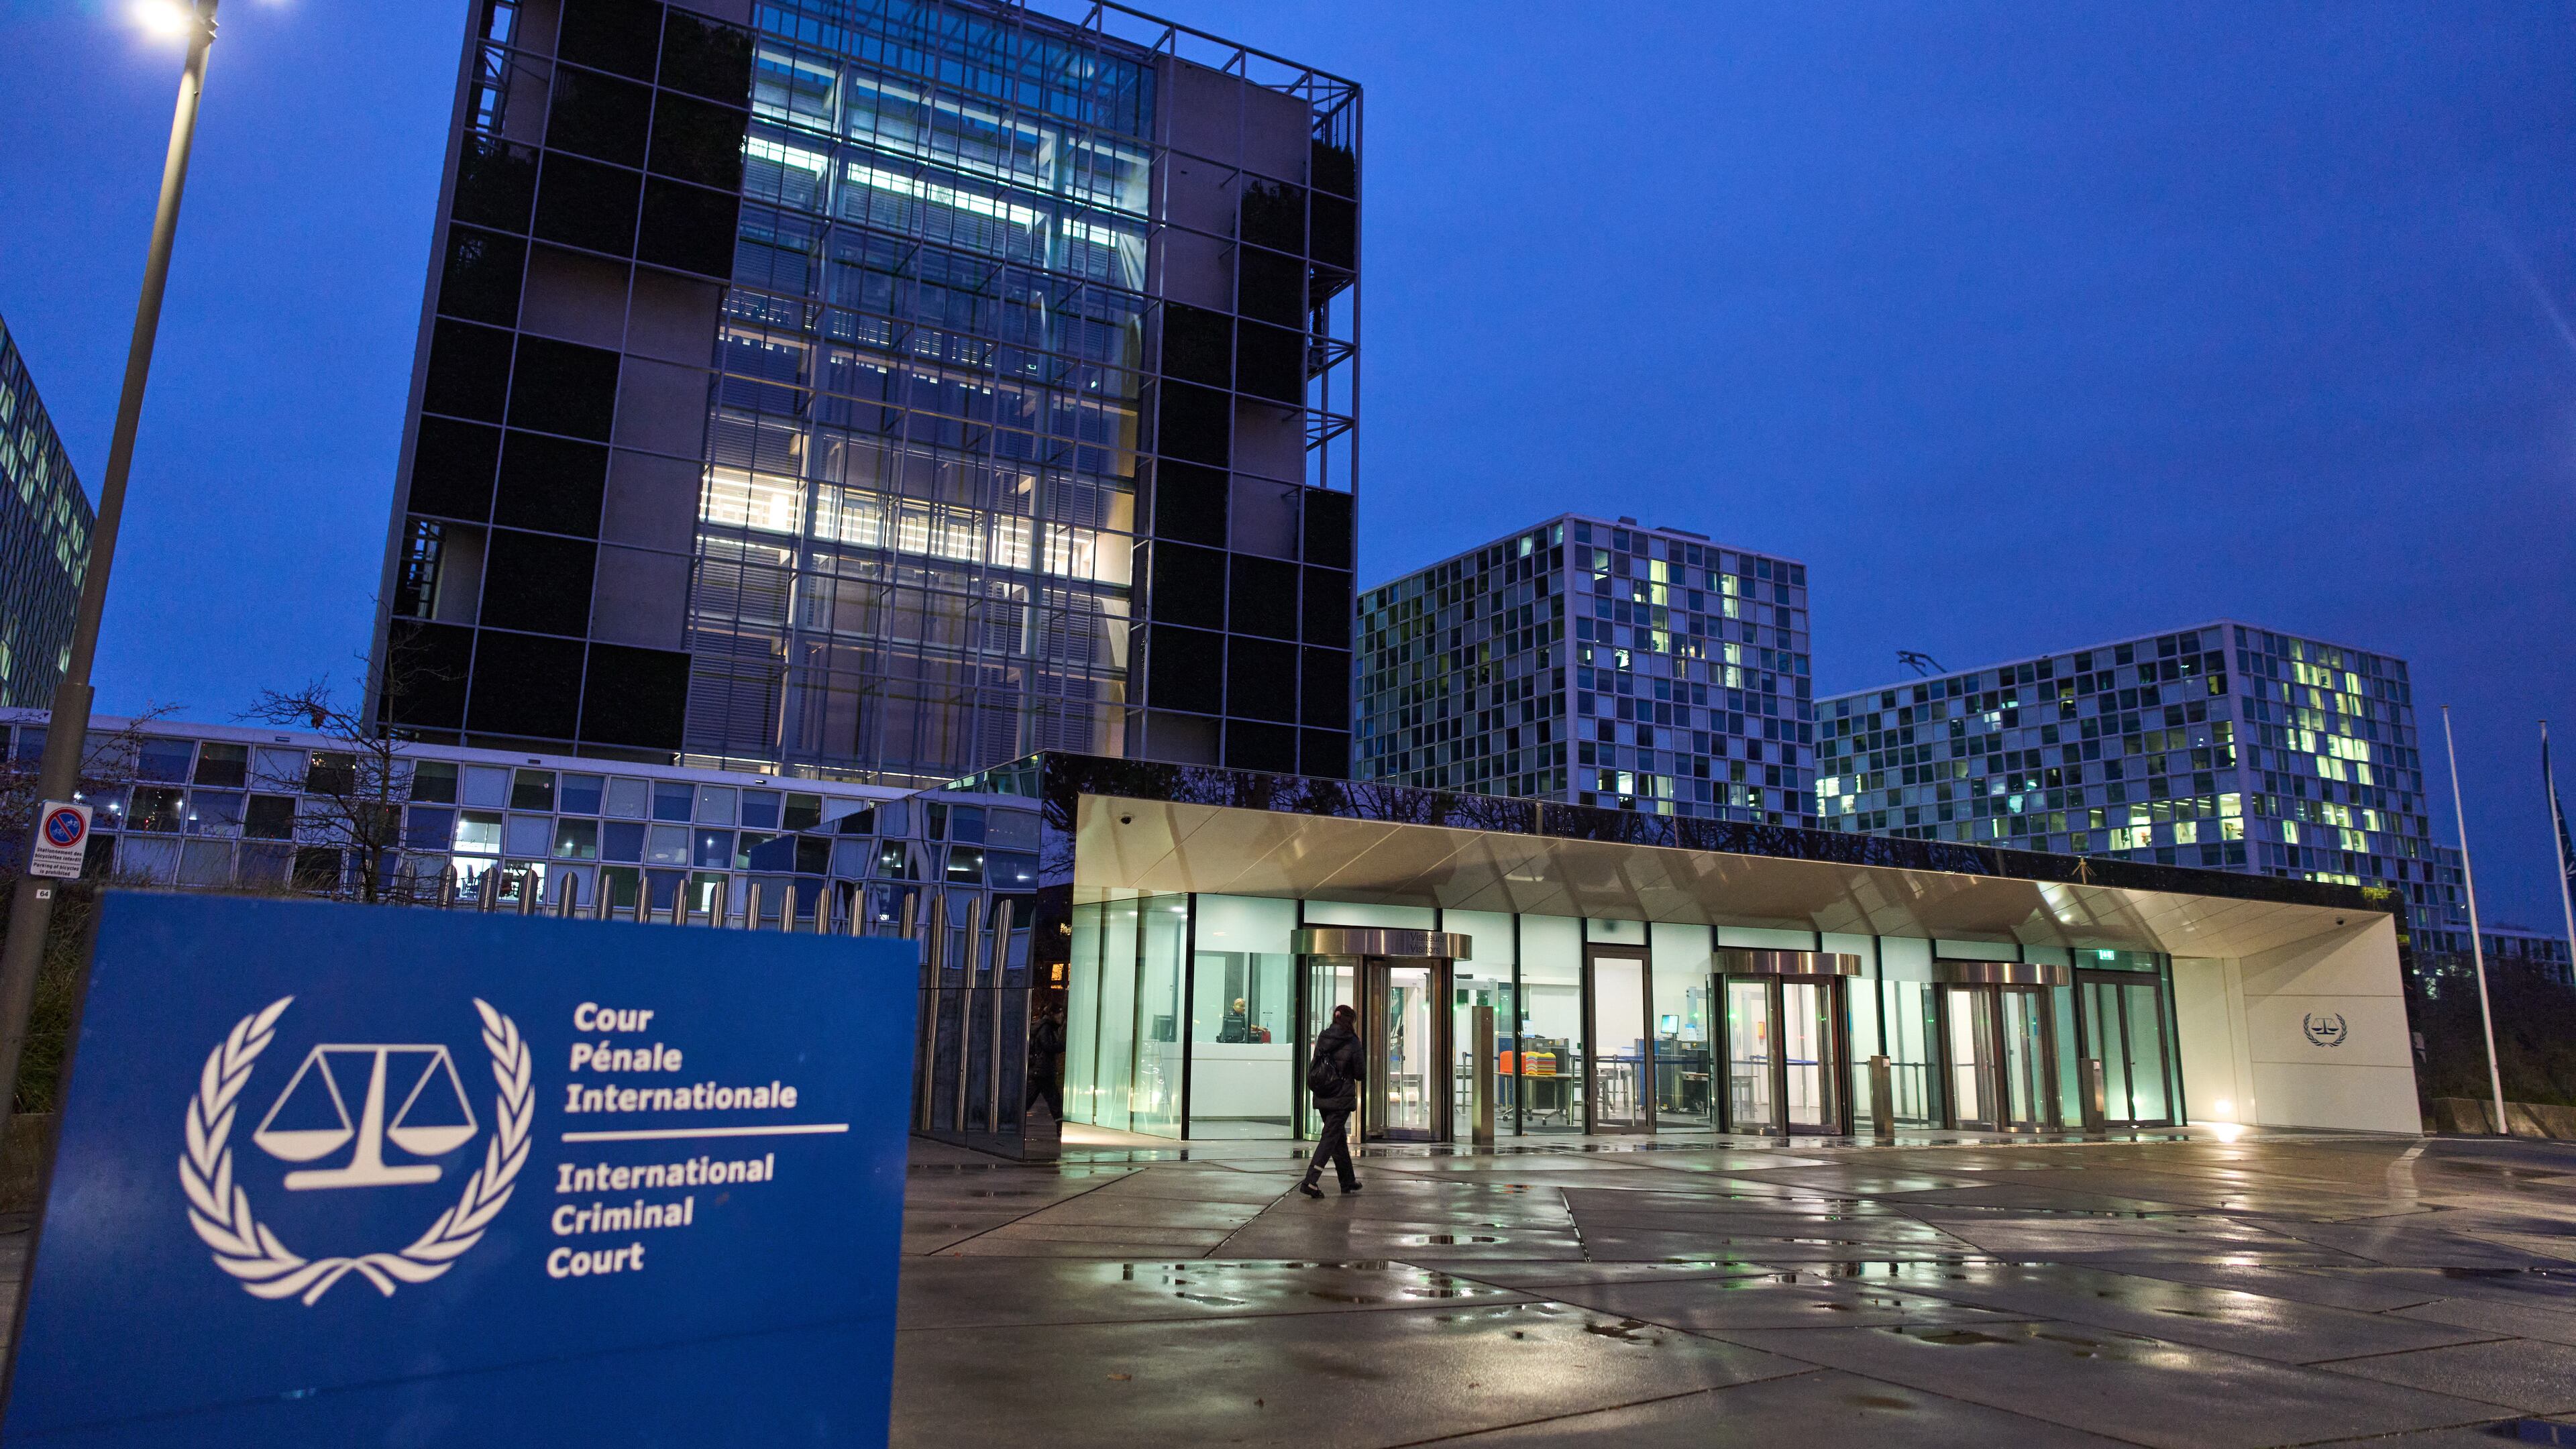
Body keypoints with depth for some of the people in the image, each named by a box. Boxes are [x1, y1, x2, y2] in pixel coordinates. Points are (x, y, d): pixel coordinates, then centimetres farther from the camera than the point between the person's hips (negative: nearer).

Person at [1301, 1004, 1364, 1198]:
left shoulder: (1323, 1038, 5)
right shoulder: (1352, 1042, -10)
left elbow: (1314, 1067, 10)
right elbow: (1360, 1073, -7)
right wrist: (1362, 1071, 14)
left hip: (1322, 1098, 6)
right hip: (1342, 1098, -6)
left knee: (1340, 1137, 18)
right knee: (1330, 1138, -4)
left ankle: (1348, 1182, 28)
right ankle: (1310, 1181, -14)